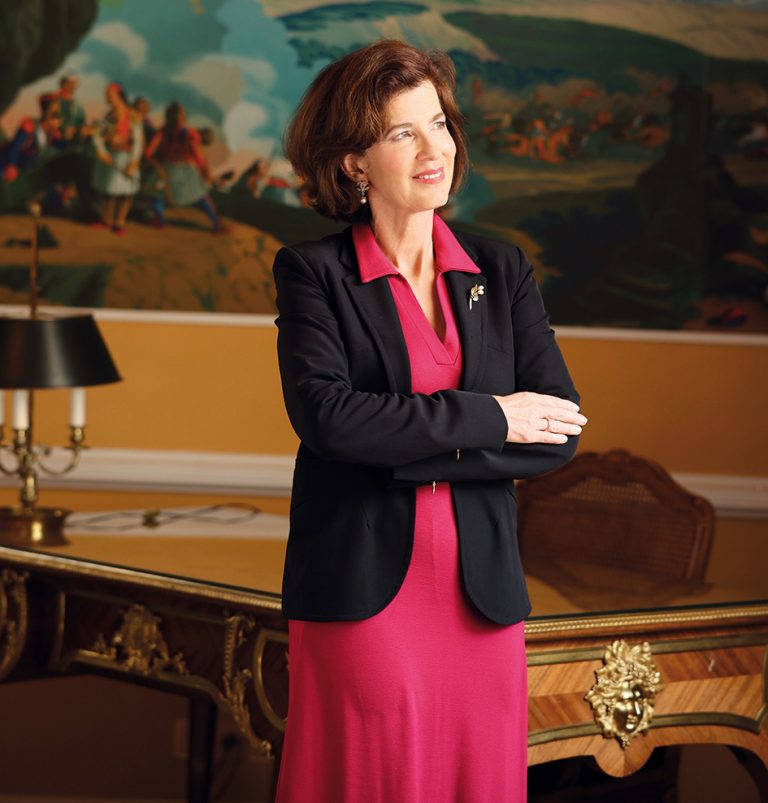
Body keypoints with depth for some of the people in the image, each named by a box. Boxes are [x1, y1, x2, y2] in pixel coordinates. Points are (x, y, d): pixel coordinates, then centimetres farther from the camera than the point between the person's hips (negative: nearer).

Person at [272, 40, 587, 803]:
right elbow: (325, 416, -15)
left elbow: (560, 430, 0)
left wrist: (409, 452, -10)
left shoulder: (502, 272, 10)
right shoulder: (312, 272, 1)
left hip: (481, 589, 3)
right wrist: (487, 420, -12)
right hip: (360, 588, -3)